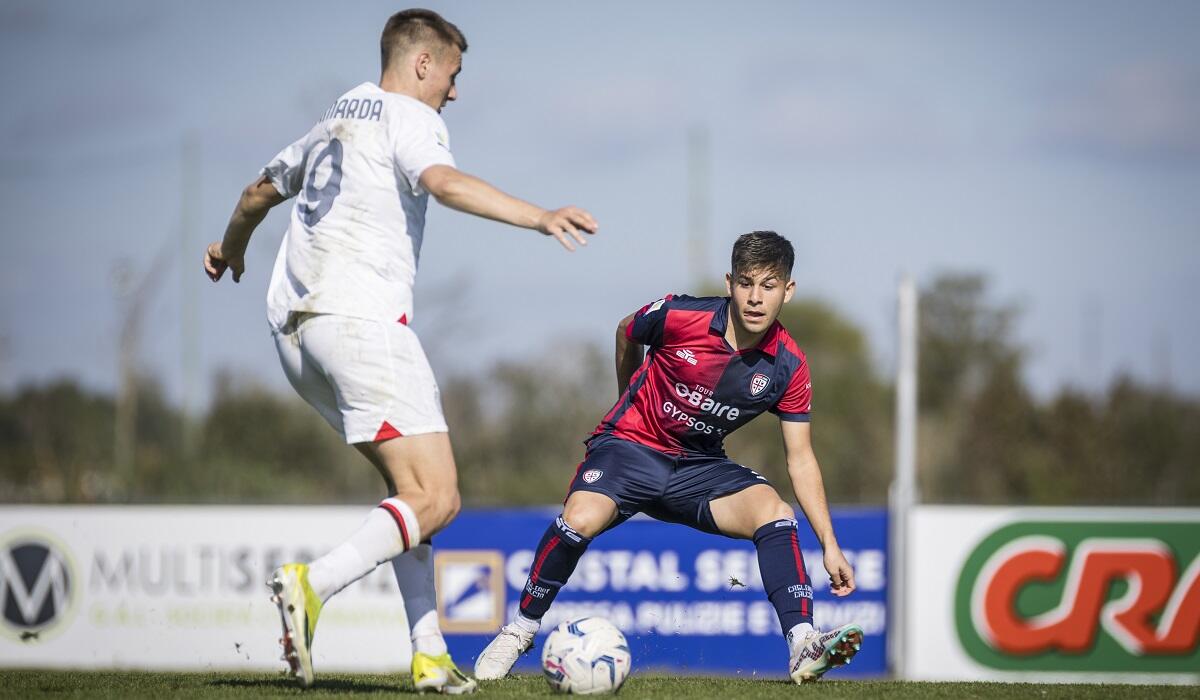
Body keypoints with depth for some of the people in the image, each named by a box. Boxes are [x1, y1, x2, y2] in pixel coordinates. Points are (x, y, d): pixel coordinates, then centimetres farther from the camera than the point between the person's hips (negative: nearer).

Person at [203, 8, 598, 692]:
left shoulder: (336, 119, 24)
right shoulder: (410, 117, -1)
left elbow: (262, 188, 39)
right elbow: (442, 182, -23)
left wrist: (231, 246, 59)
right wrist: (539, 217, -33)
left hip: (292, 322, 9)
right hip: (360, 318, -9)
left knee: (412, 483, 15)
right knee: (435, 499, -13)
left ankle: (429, 654, 7)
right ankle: (313, 585, -30)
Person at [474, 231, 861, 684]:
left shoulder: (788, 367, -10)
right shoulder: (679, 316, -18)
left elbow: (801, 459, -3)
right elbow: (626, 333, 7)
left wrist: (830, 544, -9)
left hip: (700, 465, 3)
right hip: (632, 443, -3)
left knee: (774, 512, -25)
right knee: (582, 518, -31)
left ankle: (803, 647, -29)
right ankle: (521, 628, -9)